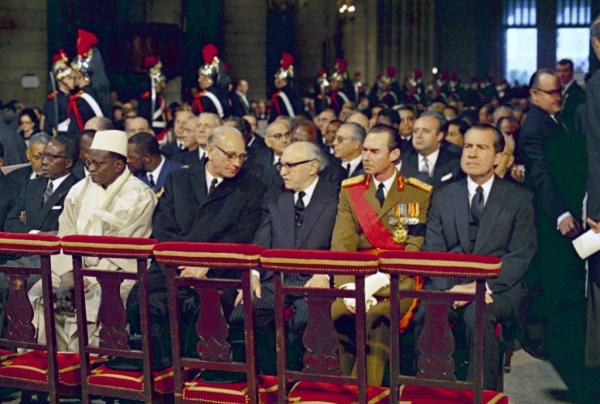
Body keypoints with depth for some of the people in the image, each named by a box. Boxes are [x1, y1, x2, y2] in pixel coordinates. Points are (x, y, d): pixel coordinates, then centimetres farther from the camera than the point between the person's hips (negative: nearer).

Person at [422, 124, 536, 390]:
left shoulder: (519, 199, 8)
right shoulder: (443, 197, 15)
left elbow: (520, 255, -1)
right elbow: (432, 251, 6)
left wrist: (483, 285, -16)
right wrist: (450, 286, -14)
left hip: (499, 287, -2)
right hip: (449, 285, 2)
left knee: (477, 314, -36)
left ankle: (484, 394, -20)